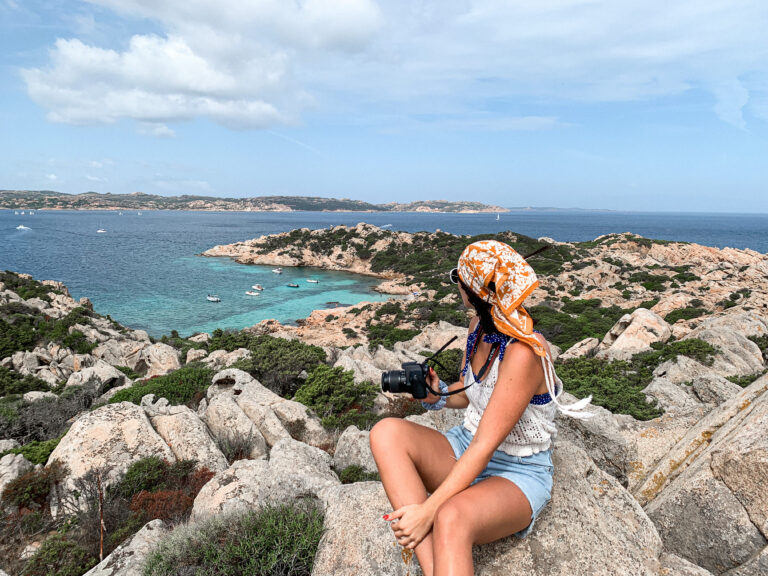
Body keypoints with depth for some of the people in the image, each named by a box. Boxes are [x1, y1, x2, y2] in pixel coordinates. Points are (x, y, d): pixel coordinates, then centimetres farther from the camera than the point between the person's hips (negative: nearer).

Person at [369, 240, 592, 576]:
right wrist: (438, 394, -8)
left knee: (451, 518, -41)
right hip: (466, 452, 8)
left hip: (517, 474, -8)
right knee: (386, 432, -20)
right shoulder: (479, 325, 0)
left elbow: (485, 446, -26)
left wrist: (428, 510, -27)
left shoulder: (523, 353, -26)